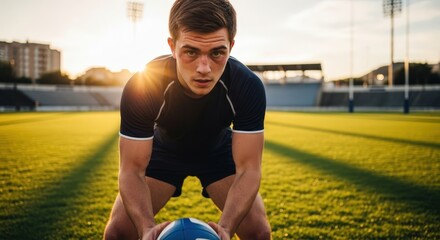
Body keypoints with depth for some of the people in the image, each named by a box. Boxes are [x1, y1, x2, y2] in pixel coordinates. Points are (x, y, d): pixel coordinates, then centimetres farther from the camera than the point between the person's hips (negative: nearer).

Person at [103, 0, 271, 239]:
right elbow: (132, 170, -29)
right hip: (164, 150, 0)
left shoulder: (249, 87, -32)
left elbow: (248, 168, -30)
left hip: (219, 152, 1)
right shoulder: (141, 87, -35)